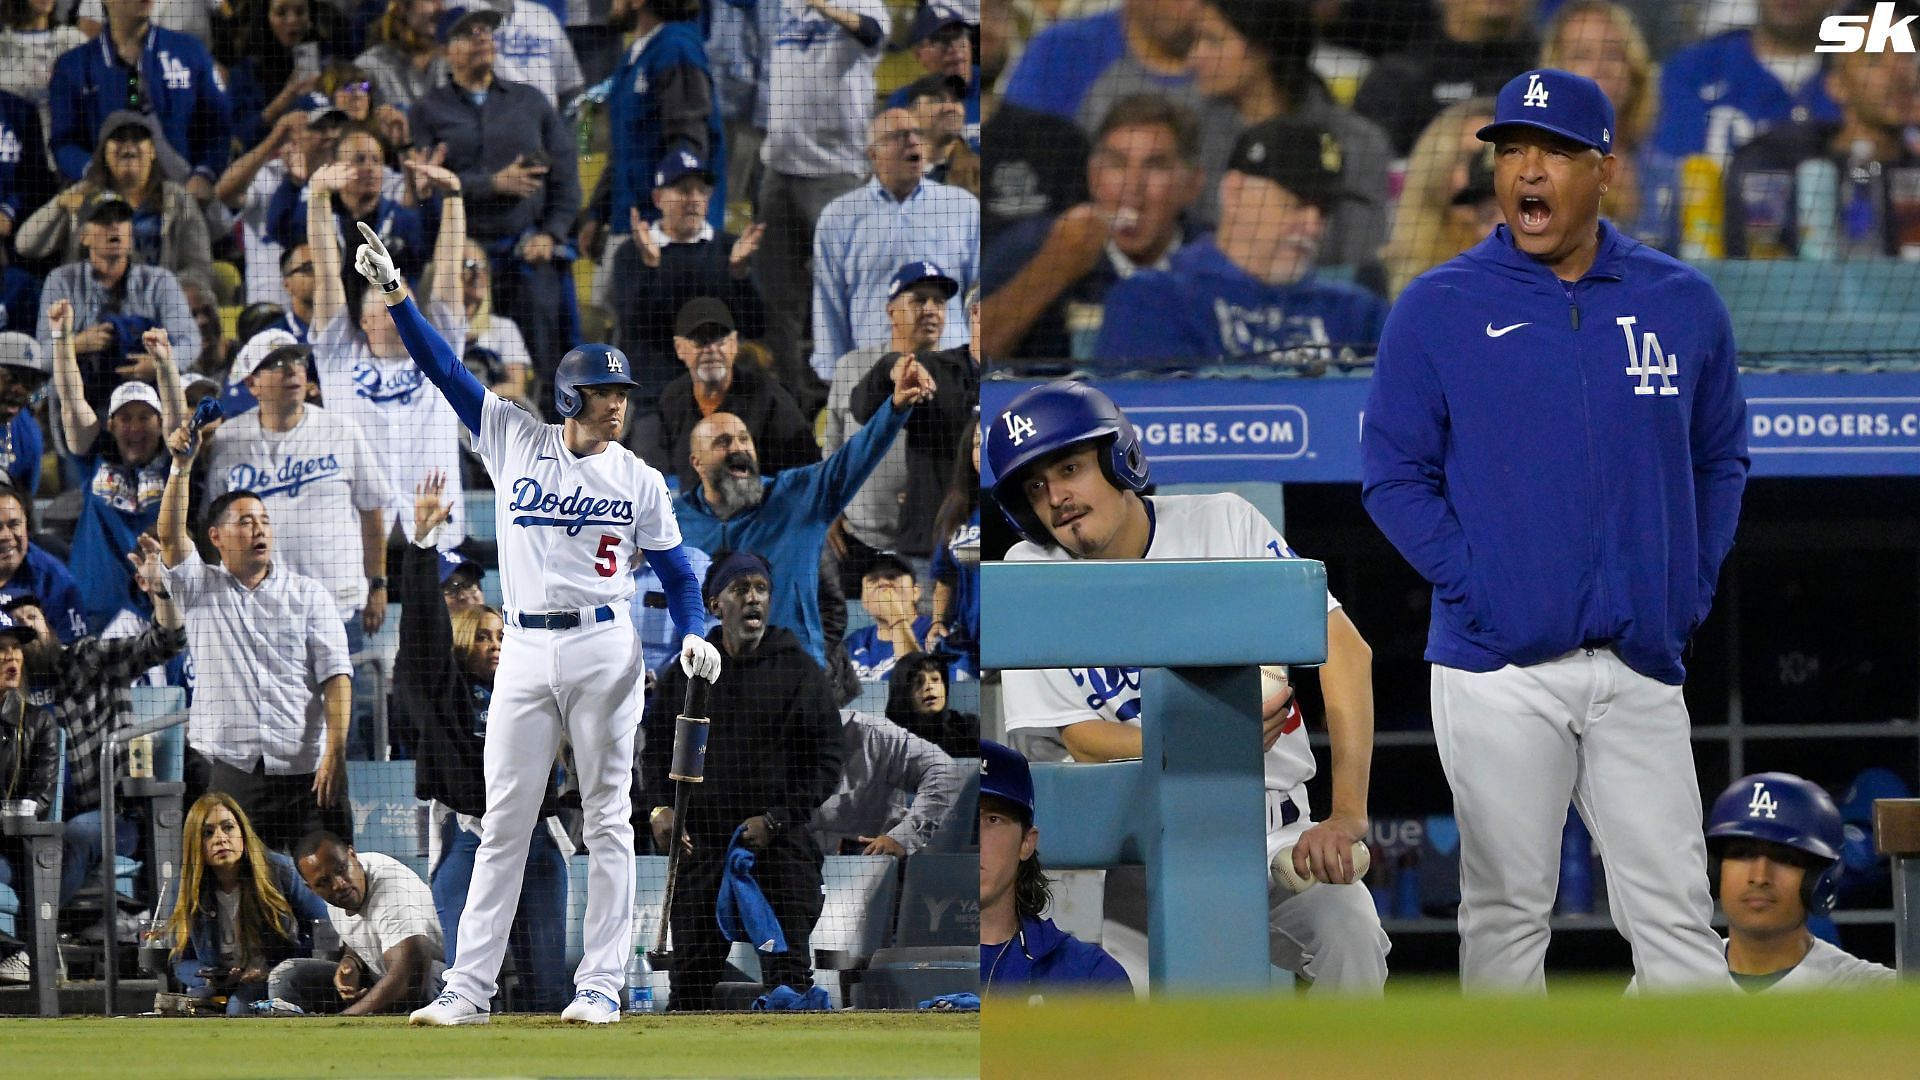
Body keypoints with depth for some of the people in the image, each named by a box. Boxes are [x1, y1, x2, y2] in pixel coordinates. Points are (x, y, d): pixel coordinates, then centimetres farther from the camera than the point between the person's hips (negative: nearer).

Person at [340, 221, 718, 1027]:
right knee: (503, 821, 1)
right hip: (525, 653, 1)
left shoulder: (640, 481, 6)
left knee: (607, 818, 0)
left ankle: (602, 983, 3)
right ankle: (470, 988, 1)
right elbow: (444, 369, 3)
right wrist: (394, 294, -6)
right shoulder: (516, 442, 6)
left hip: (604, 651, -1)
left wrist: (693, 633, -10)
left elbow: (674, 569, 9)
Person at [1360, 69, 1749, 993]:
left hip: (1641, 671, 2)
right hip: (1499, 669, -2)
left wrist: (1692, 588, 3)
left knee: (1675, 914, 0)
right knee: (1507, 913, 2)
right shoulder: (1438, 309, 0)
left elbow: (1718, 460, 16)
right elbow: (1394, 474, 1)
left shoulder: (1681, 305, 8)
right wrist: (1472, 585, -10)